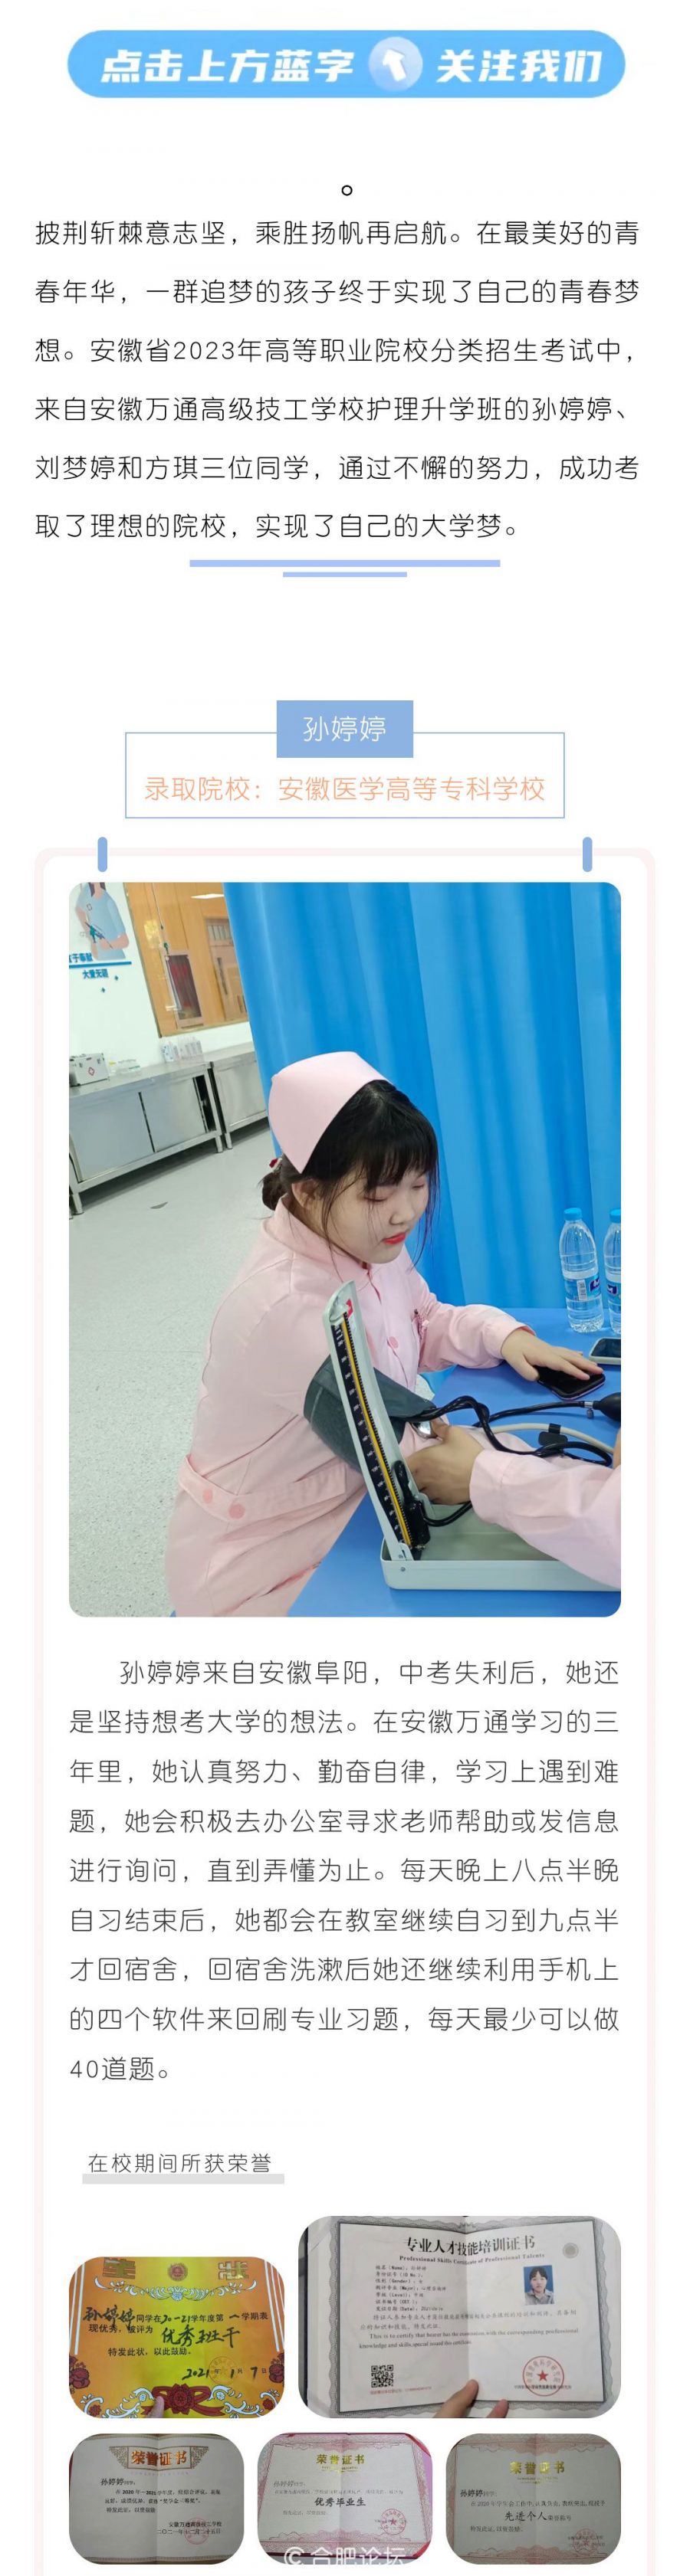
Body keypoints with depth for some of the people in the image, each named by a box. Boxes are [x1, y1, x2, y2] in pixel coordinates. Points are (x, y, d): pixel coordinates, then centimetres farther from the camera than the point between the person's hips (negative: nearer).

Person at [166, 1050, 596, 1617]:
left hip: (348, 1497, 8)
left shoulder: (368, 1243, -5)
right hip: (263, 1557, -8)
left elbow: (425, 1322, 15)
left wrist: (504, 1336, -7)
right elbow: (403, 1449, -31)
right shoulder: (288, 1310, -33)